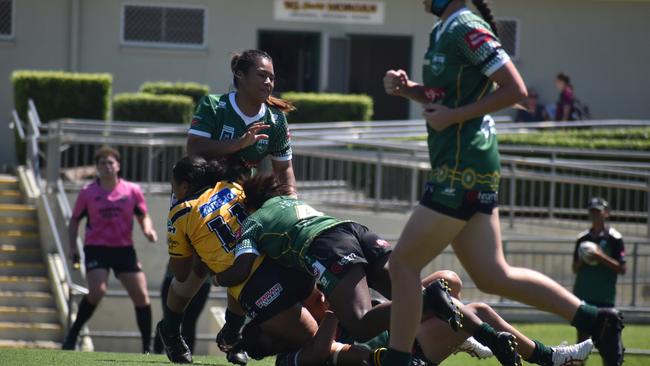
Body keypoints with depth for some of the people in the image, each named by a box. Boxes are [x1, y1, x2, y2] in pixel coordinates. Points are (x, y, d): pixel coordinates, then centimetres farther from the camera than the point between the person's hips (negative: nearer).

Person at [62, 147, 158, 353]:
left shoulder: (132, 191, 3)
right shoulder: (87, 193, 1)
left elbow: (143, 217, 11)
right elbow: (75, 220, 12)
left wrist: (148, 230, -11)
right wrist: (73, 247, 2)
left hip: (124, 249, 2)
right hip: (97, 248, -2)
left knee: (141, 295, -3)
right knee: (97, 291, -22)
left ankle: (148, 347, 8)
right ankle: (72, 337, -7)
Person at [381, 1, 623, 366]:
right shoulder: (442, 31, 15)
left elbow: (515, 89, -18)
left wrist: (453, 115, -17)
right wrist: (407, 88, 9)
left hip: (463, 170, -10)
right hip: (462, 168, 10)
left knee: (404, 263, -5)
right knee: (492, 275, 10)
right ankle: (594, 319, 11)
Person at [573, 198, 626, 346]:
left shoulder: (614, 238, -3)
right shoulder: (582, 238, 11)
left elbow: (622, 269, -5)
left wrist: (602, 258, -17)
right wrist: (581, 260, -5)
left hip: (604, 298, -4)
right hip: (583, 295, 4)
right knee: (582, 335, 6)